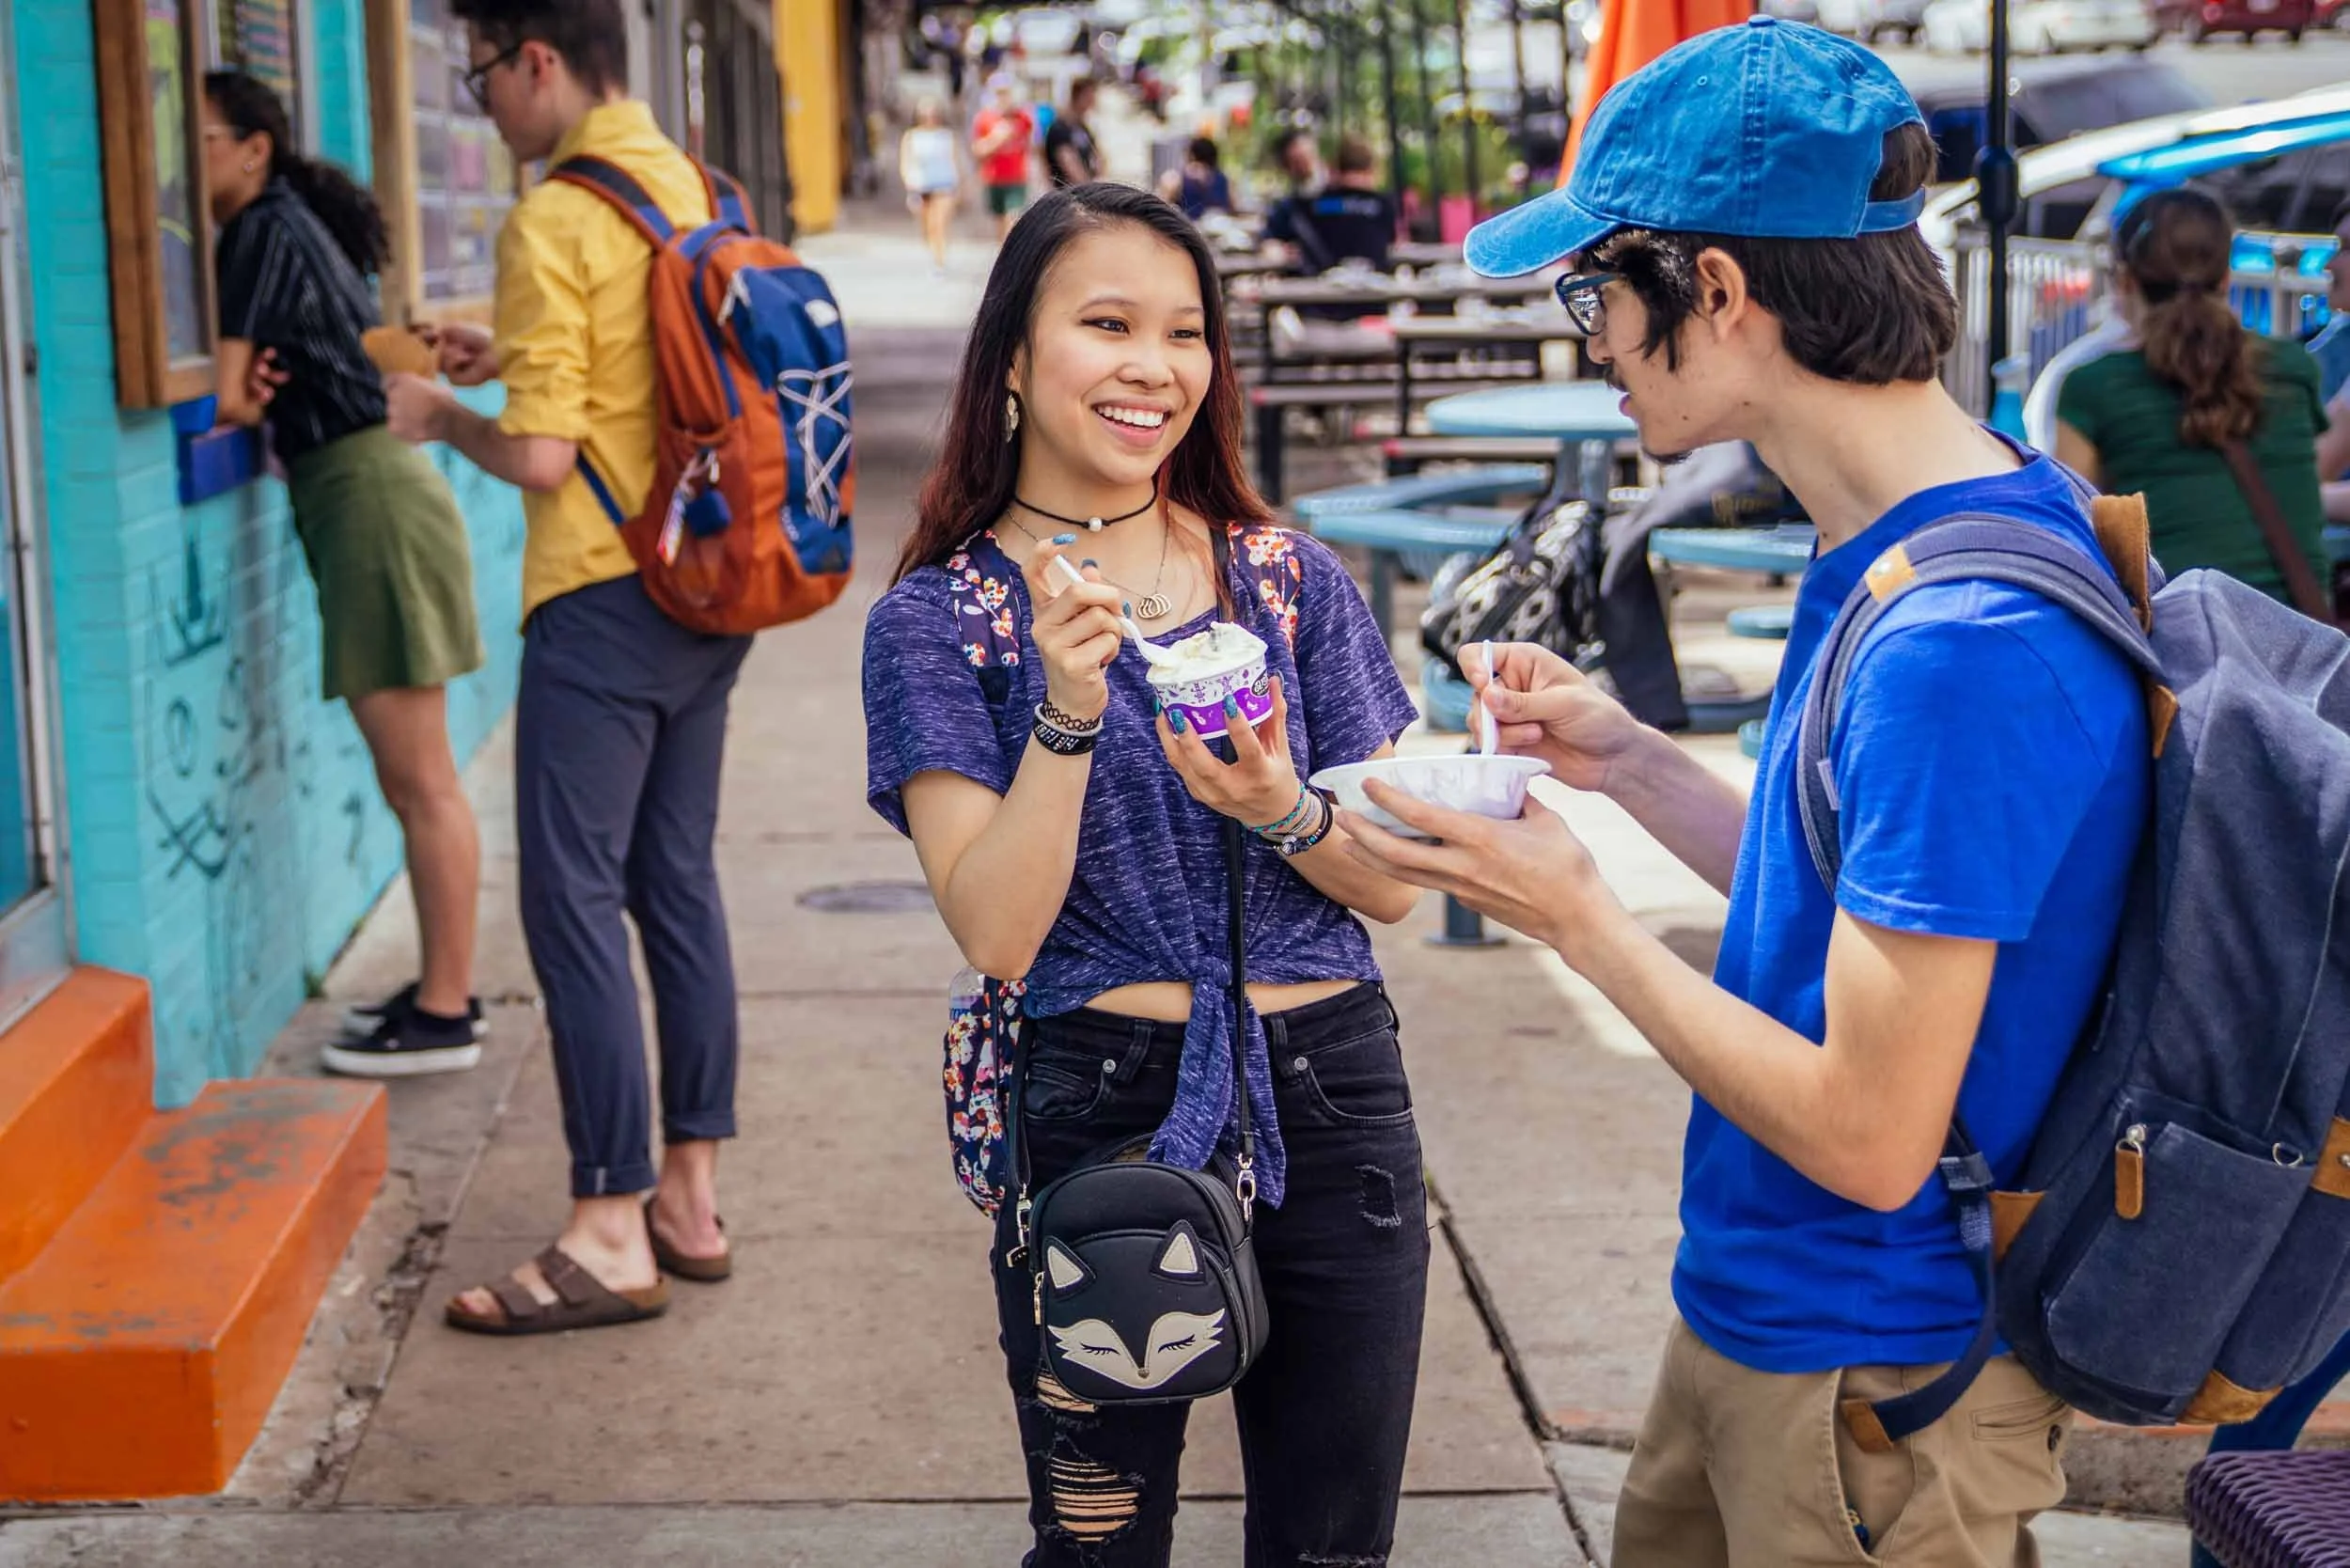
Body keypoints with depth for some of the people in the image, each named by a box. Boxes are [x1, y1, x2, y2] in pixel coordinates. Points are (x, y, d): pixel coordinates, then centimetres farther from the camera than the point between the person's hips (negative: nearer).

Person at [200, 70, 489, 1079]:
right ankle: (444, 986, 22)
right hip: (366, 497, 10)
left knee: (421, 783, -5)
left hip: (371, 501, -10)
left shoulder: (268, 234, -11)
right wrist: (259, 401, -6)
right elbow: (257, 400, 15)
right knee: (413, 782, 14)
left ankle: (444, 1015, 0)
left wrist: (248, 399, 4)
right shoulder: (290, 229, 19)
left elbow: (224, 396, -17)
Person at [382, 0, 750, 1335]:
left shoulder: (554, 224, -15)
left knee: (574, 901, -3)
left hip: (605, 601, -8)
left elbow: (541, 458, -18)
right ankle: (691, 1197, 21)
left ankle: (613, 1236, 0)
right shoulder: (700, 193, 9)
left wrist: (443, 417, 1)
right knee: (679, 883, 14)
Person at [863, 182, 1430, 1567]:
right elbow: (997, 933, -12)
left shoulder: (1295, 580, 4)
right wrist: (1067, 713, -24)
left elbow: (1394, 884, 3)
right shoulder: (937, 617, -3)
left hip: (1330, 1102, 2)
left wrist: (1282, 809, -18)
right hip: (1097, 1114, -2)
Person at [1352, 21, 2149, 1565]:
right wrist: (1629, 759, 2)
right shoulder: (1895, 541, 1)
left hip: (1875, 1377, -8)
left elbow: (1869, 1135, -26)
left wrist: (1579, 915, -17)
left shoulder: (1960, 643, -29)